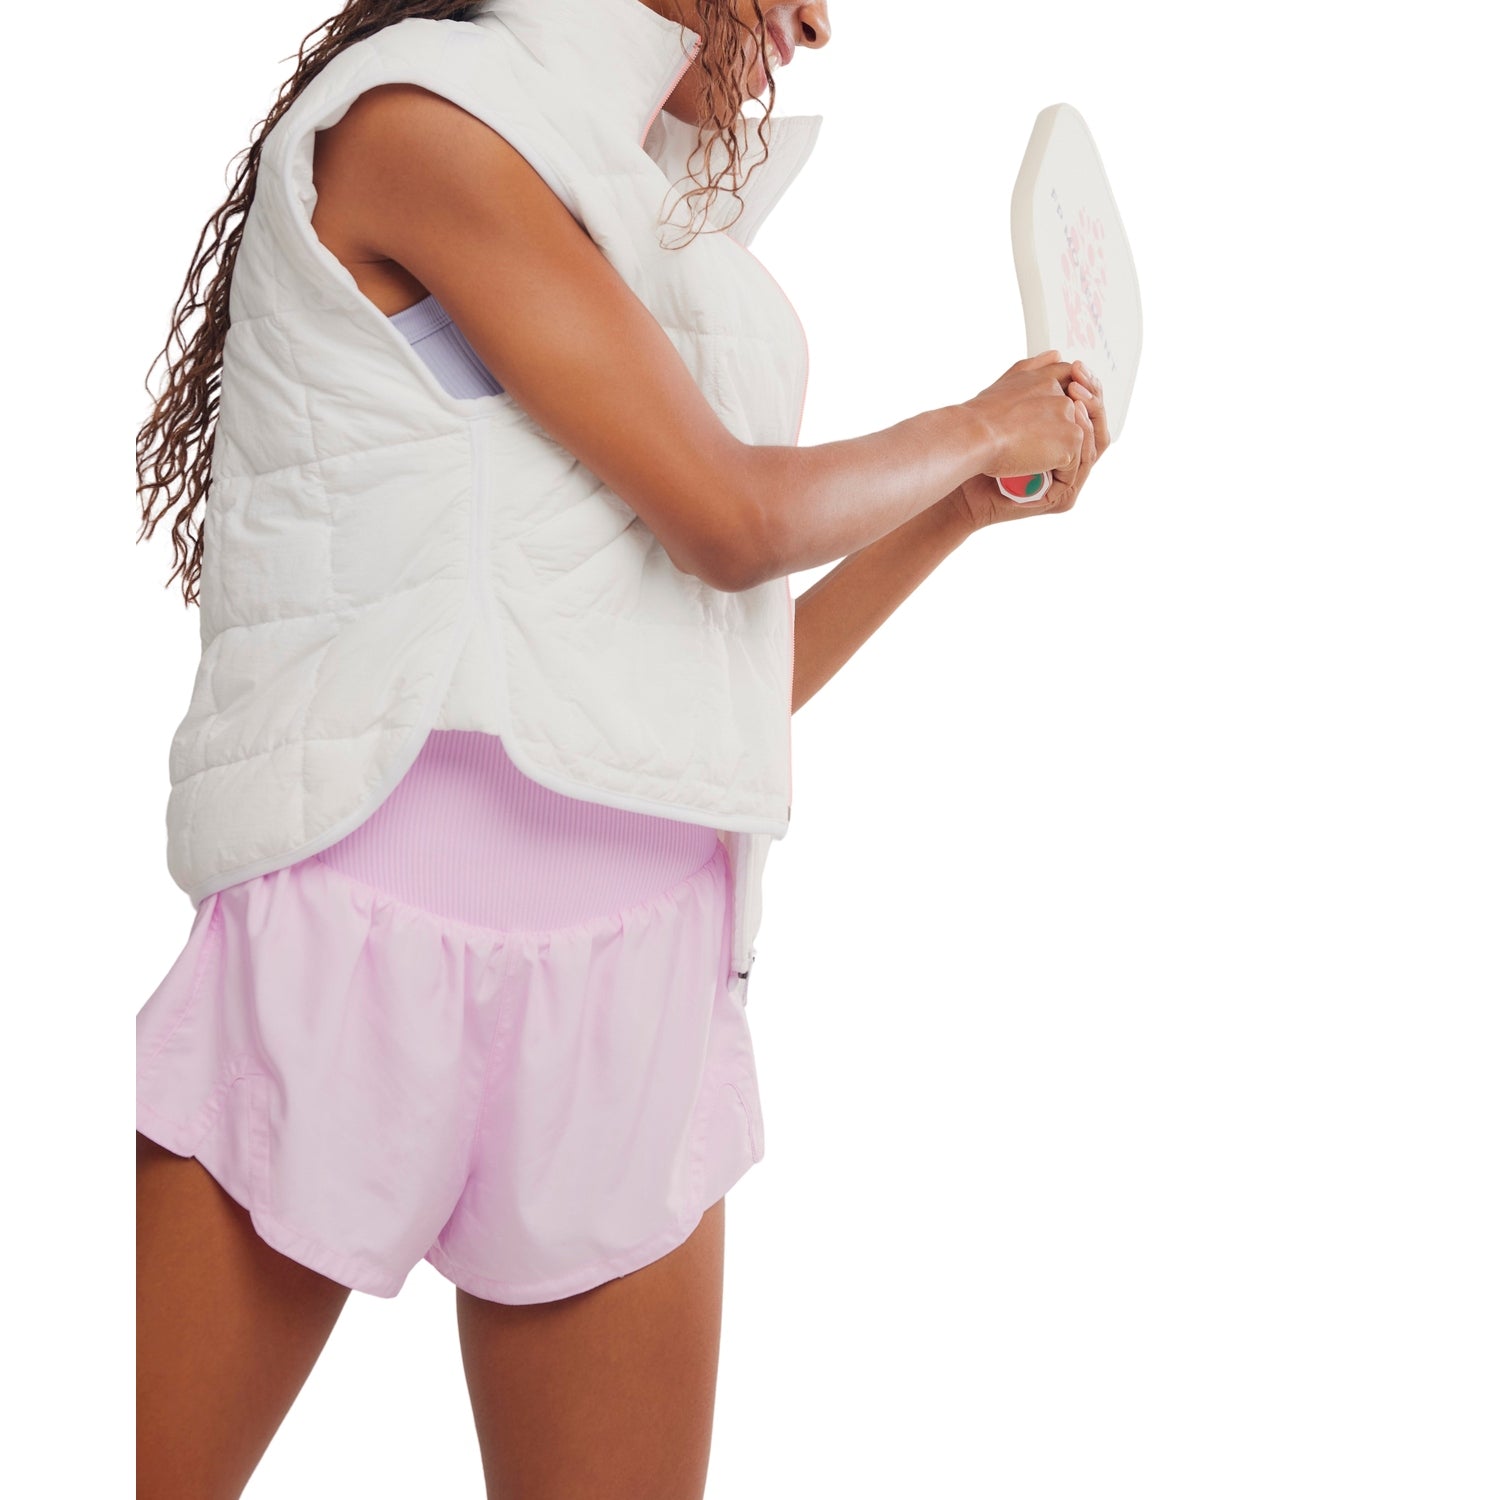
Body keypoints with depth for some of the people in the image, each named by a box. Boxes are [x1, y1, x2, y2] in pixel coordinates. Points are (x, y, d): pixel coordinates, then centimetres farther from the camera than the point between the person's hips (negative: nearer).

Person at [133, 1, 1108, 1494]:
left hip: (637, 973, 7)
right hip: (371, 913, -7)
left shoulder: (628, 219, 20)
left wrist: (974, 495, 22)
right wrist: (973, 430, 9)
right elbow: (729, 520, -8)